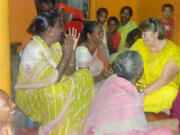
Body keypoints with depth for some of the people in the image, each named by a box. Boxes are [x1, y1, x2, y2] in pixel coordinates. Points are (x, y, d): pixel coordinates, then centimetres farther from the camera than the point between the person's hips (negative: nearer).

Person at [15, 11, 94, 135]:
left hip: (54, 88, 9)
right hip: (31, 95, -9)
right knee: (58, 94, -38)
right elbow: (52, 80, -28)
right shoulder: (33, 50, -23)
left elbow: (68, 73, 1)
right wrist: (66, 55, -24)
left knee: (85, 75, 1)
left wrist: (72, 50, -10)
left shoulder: (55, 45, 2)